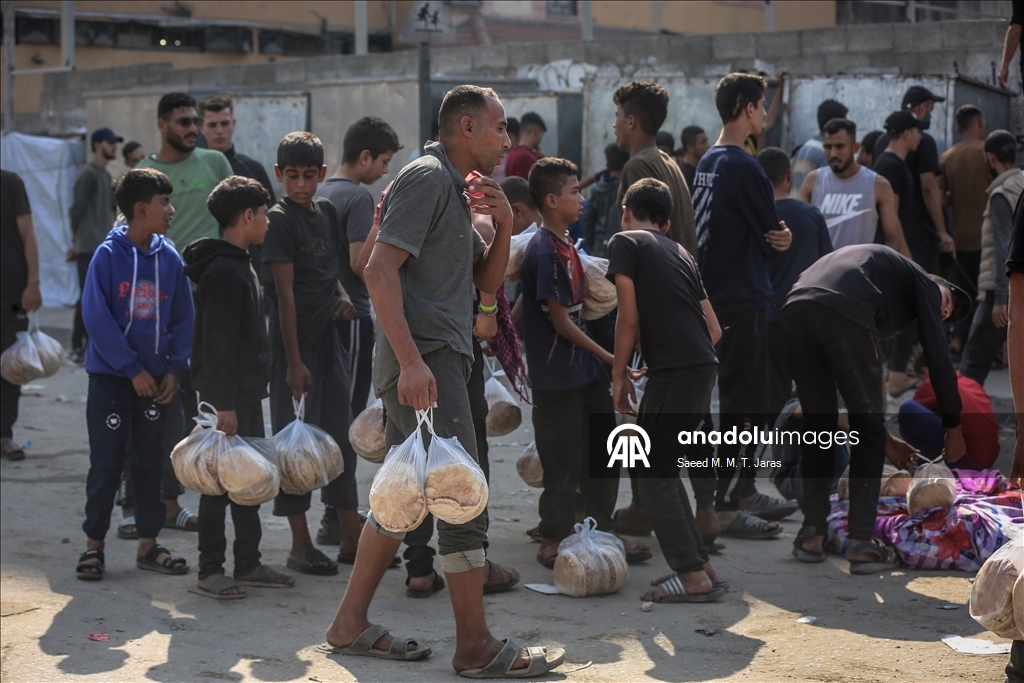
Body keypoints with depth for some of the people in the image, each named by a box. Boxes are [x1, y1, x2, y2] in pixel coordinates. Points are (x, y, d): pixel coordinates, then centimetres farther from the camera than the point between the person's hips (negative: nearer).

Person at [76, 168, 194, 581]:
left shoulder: (169, 259, 2)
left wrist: (175, 368, -4)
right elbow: (97, 318, -14)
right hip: (110, 377, -4)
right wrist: (133, 369, -15)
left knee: (150, 463, 10)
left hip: (155, 379, 4)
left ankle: (148, 544, 19)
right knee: (106, 464, 2)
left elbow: (182, 319, 7)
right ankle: (94, 544, 14)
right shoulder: (109, 256, -11)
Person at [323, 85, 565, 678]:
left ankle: (351, 626, 20)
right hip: (424, 357, -10)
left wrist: (504, 225, 5)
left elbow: (487, 281, 24)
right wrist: (411, 361, -26)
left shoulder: (456, 189, 22)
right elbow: (380, 270, -19)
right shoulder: (427, 177, -9)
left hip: (440, 356, 10)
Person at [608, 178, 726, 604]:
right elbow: (714, 329, 20)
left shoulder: (625, 242, 4)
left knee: (653, 475, -1)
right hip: (704, 367, 7)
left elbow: (629, 318, -6)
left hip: (673, 372, -7)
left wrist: (619, 376, 4)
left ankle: (694, 577, -4)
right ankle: (702, 567, 17)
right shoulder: (680, 253, 23)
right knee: (664, 469, 17)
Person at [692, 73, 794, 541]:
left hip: (713, 293, 10)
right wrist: (780, 238, 9)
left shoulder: (707, 163, 13)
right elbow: (772, 235, -13)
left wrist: (775, 237, -3)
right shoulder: (743, 167, -17)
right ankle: (723, 508, -3)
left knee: (743, 397, 18)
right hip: (743, 299, -10)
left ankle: (742, 490, 27)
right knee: (743, 402, -5)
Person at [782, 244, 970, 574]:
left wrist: (885, 440, 46)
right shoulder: (925, 284, 23)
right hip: (843, 315, -7)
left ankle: (811, 535, 19)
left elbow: (858, 379, 43)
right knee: (868, 431, 7)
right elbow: (939, 358, 11)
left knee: (817, 425, 20)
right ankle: (861, 543, 5)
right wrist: (954, 427, 21)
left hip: (795, 309, 7)